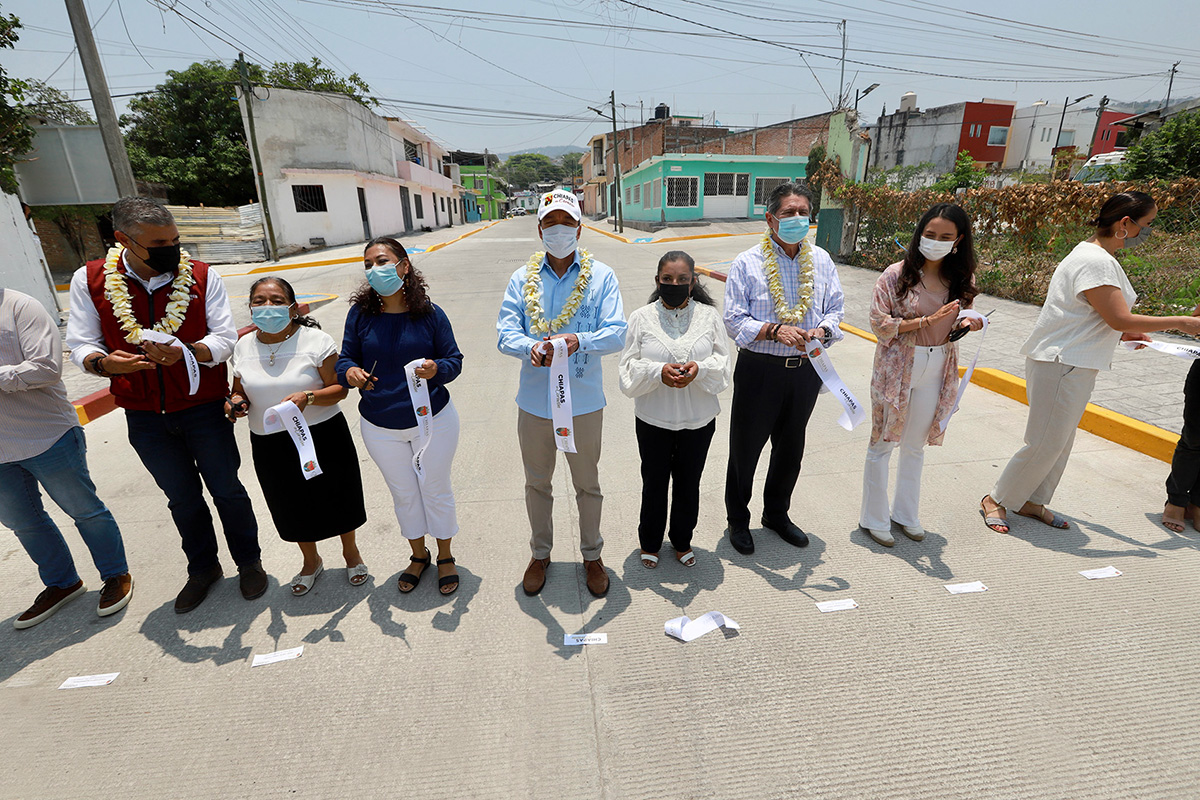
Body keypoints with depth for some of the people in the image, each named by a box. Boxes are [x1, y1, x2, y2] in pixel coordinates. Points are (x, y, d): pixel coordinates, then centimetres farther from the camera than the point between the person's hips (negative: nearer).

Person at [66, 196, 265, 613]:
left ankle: (249, 562, 31)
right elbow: (80, 344, -1)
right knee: (182, 499, 17)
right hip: (144, 418, 2)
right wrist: (103, 362, -24)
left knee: (226, 489, 10)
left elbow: (224, 338, -10)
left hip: (203, 409, -2)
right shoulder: (89, 280, -4)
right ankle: (203, 569, 38)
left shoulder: (203, 276, -8)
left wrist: (186, 352, -30)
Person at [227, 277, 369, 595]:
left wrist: (308, 397, -30)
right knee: (292, 507, 18)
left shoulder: (315, 341, -12)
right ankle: (311, 561, 44)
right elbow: (240, 392, 13)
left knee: (337, 498, 11)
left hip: (322, 437, -4)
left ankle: (351, 553, 39)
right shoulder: (243, 348, 1)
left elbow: (339, 389, -13)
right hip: (270, 446, 4)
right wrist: (235, 403, -10)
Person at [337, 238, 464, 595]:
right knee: (403, 493, 19)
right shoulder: (360, 313, -6)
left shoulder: (430, 314, -11)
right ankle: (418, 555, 42)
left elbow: (454, 360, -7)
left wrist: (436, 369, -30)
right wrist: (350, 371, -24)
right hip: (380, 427, 3)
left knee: (436, 490, 13)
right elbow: (345, 357, 0)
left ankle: (445, 557, 36)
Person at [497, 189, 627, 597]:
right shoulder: (523, 278, 3)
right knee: (537, 483, 17)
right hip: (534, 401, 2)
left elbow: (616, 333, -11)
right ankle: (540, 553, 41)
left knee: (587, 484, 15)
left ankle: (592, 555, 38)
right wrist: (530, 347, -27)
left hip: (583, 402, -1)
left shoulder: (601, 276, -2)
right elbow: (505, 332, -5)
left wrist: (579, 341, -31)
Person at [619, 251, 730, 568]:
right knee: (654, 483, 14)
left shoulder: (709, 316, -1)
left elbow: (724, 366, -2)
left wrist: (700, 369, -23)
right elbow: (628, 369, -6)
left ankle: (682, 541, 41)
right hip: (653, 420, -1)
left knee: (689, 483, 16)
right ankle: (649, 542, 37)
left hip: (698, 420, 1)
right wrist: (658, 372, -24)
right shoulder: (641, 318, -4)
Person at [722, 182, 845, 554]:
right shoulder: (747, 263, -7)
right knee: (745, 447, 7)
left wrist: (822, 330, -14)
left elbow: (835, 309, 8)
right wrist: (774, 330, -26)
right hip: (759, 369, -4)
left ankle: (777, 513, 41)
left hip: (806, 369, 5)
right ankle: (738, 519, 29)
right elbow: (735, 321, -11)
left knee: (791, 447, 18)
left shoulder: (821, 261, 6)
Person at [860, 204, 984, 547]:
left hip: (937, 371, 5)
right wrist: (926, 320, -22)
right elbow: (879, 323, -13)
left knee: (915, 445, 15)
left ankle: (905, 513, 32)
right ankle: (874, 518, 19)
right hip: (897, 367, -4)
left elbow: (962, 317, 17)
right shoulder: (896, 275, -10)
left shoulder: (961, 279, 4)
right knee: (883, 444, 4)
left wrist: (970, 322, -6)